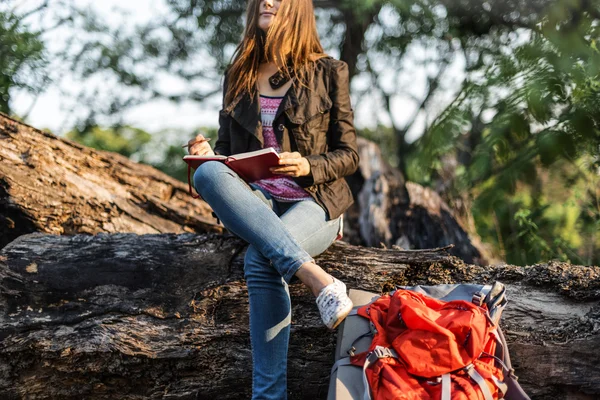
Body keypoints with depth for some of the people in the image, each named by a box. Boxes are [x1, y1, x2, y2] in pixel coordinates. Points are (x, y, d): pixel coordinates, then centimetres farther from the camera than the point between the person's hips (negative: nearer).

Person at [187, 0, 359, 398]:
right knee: (208, 174, -33)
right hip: (255, 200, 3)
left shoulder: (328, 72, 4)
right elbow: (228, 149, 19)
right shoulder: (239, 76, 14)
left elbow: (349, 155, 4)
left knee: (261, 260, -36)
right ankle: (314, 275, -44)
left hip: (314, 201, -3)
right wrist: (207, 154, -5)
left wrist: (309, 167, -17)